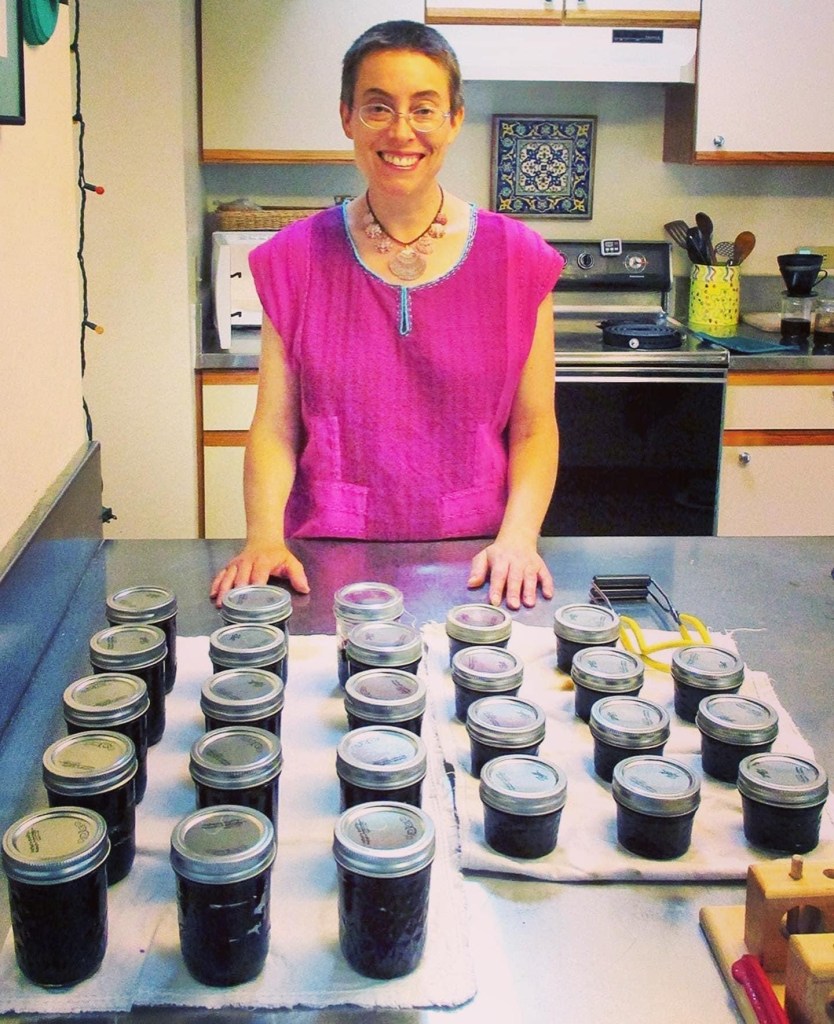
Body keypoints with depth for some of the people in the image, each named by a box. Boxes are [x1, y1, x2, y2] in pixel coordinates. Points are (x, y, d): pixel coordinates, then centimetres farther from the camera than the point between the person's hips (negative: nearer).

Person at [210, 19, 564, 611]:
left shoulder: (516, 257, 1)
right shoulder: (296, 259, 3)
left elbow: (534, 429, 5)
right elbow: (275, 428, 3)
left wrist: (518, 535, -11)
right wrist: (264, 535, -13)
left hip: (470, 567, 0)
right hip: (327, 563, 0)